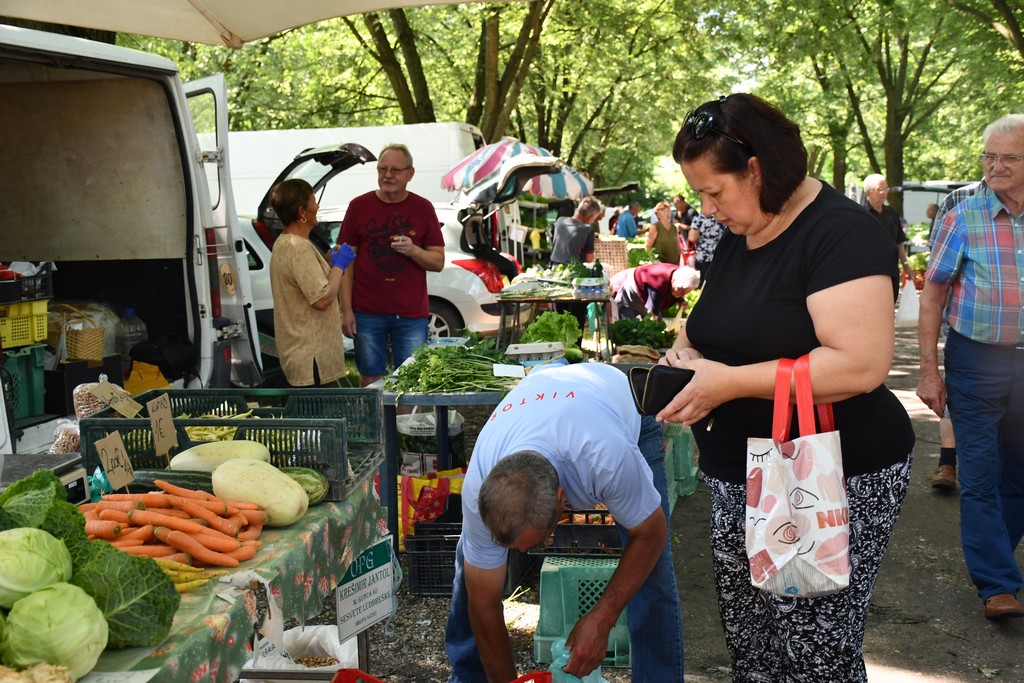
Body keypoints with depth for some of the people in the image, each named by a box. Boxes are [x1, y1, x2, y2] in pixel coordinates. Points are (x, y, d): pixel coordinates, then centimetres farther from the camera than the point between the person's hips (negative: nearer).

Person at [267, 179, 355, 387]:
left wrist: (330, 262, 11)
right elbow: (322, 299, -24)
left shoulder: (284, 243, 11)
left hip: (299, 349, 11)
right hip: (310, 353, -11)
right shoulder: (299, 248, -21)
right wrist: (338, 265, -12)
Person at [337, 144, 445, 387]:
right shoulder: (359, 206, 3)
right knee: (370, 380, 4)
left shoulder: (422, 208, 5)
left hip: (412, 314, 0)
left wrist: (413, 250, -15)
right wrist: (347, 310, -2)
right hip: (367, 312, 0)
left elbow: (438, 262, 6)